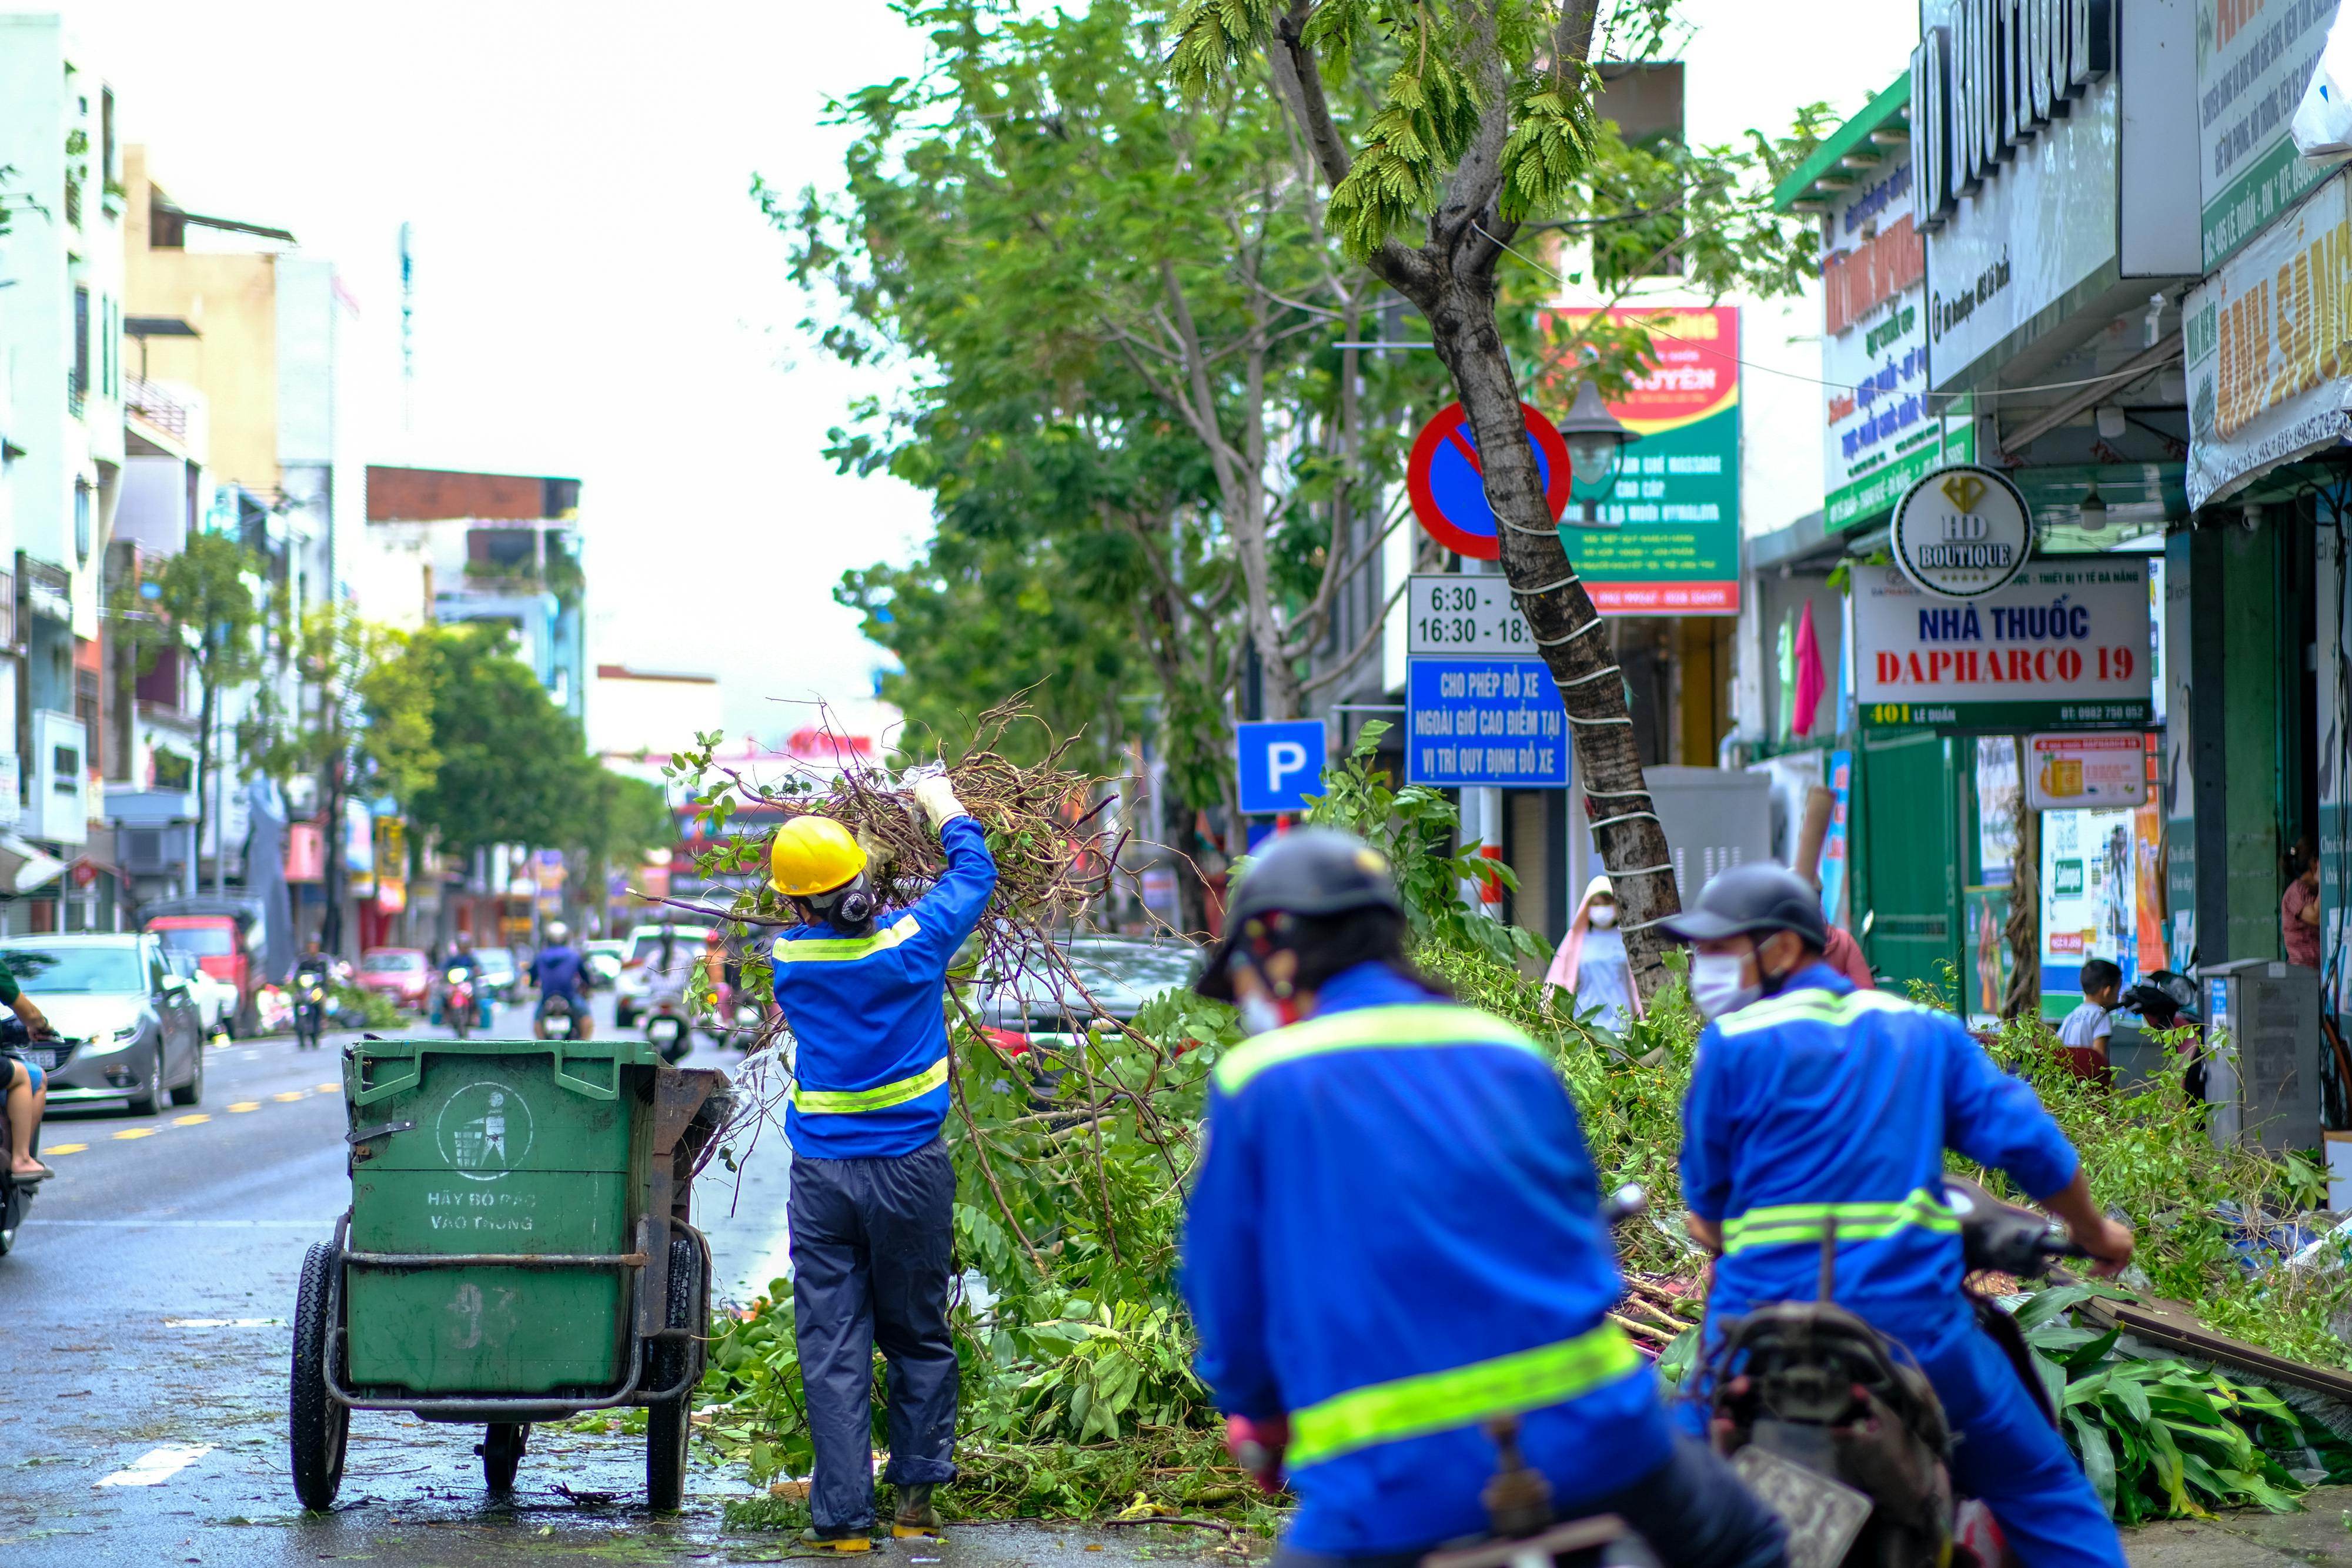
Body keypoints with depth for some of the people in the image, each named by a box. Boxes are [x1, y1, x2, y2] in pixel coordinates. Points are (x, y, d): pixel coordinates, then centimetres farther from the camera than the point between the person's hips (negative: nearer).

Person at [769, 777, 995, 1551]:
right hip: (910, 1172, 0)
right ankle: (917, 1494, 16)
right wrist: (945, 807, 27)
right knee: (919, 1337, 14)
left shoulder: (790, 958, -4)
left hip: (822, 1176, 0)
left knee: (832, 1348, 3)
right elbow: (973, 873, 12)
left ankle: (842, 1512, 0)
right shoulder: (914, 940, -7)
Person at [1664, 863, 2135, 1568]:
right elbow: (2028, 1144, 9)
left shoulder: (1733, 1045, -1)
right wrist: (2094, 1234, 25)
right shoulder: (1924, 1033, 10)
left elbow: (1707, 1197, 3)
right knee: (2043, 1491, 14)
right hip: (1910, 1319, 2)